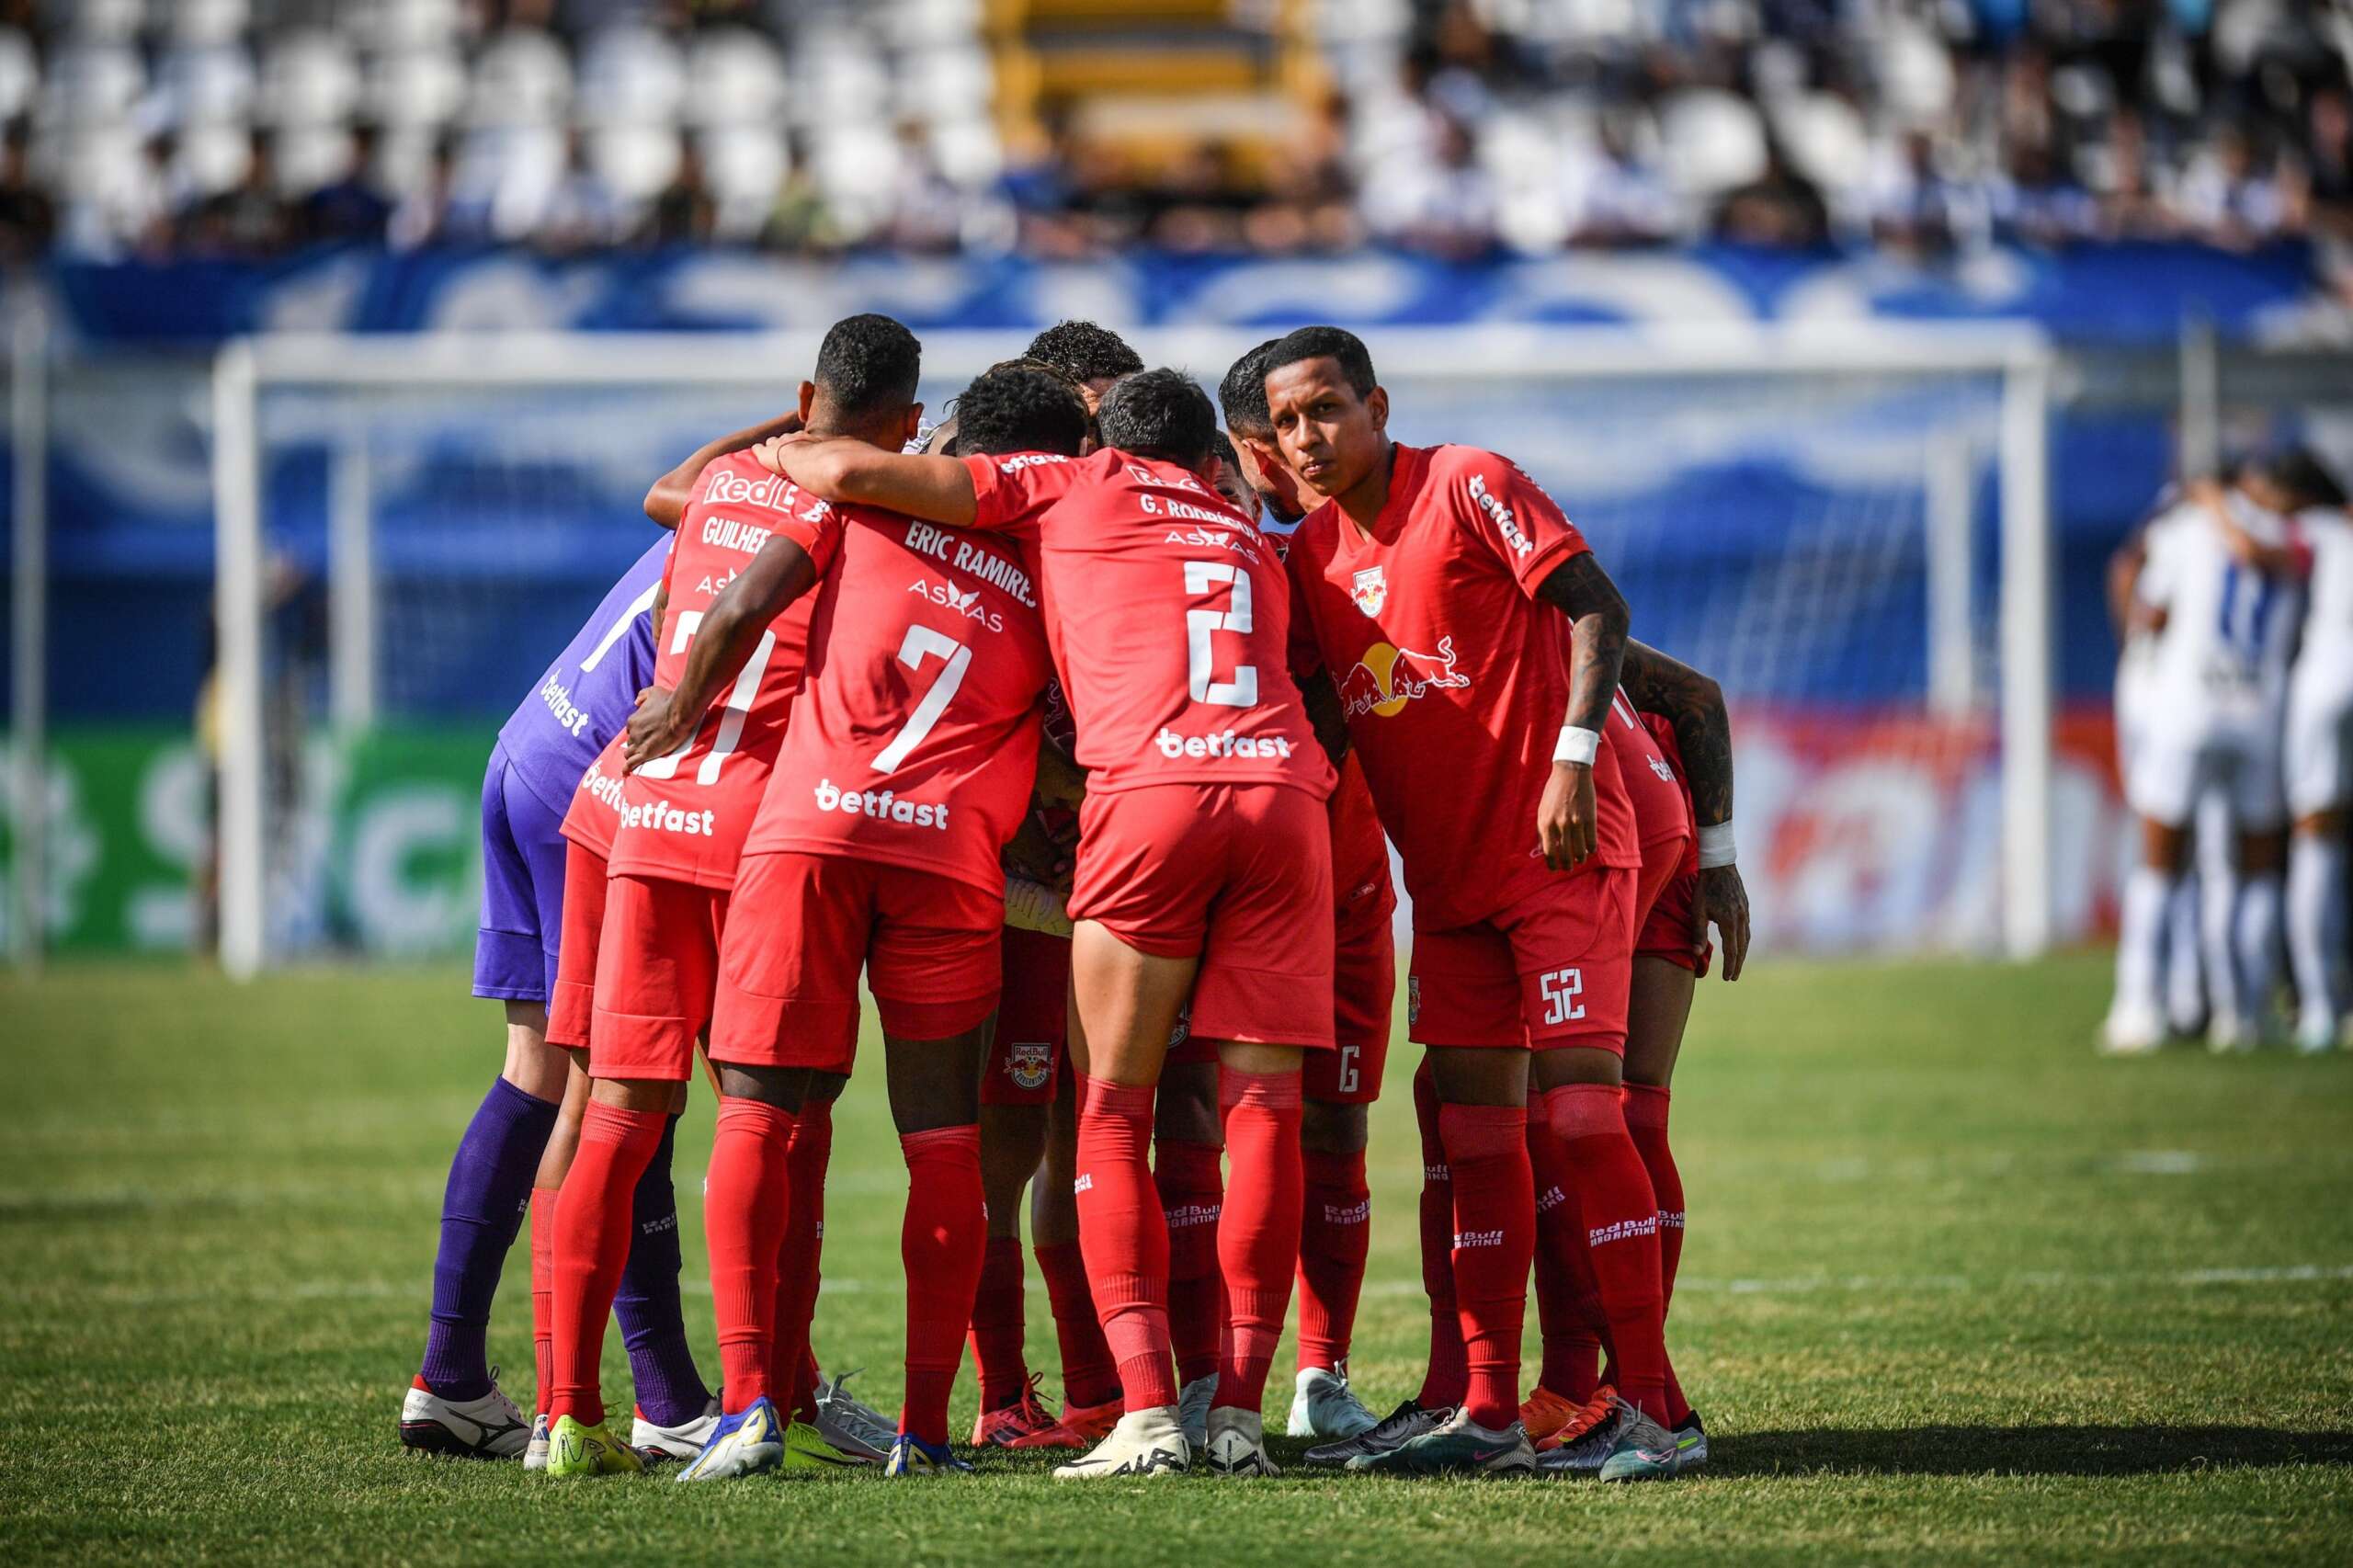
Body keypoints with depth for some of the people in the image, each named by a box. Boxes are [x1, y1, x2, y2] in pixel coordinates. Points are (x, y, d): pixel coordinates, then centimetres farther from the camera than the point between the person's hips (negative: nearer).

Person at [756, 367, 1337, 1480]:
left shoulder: (1070, 488, 19)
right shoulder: (1249, 543, 31)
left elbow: (850, 474, 15)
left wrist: (780, 456, 35)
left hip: (1152, 791, -3)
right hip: (1284, 788, 3)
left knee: (1114, 1111, 3)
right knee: (1263, 1107, 4)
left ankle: (1147, 1412, -8)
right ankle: (1240, 1414, -2)